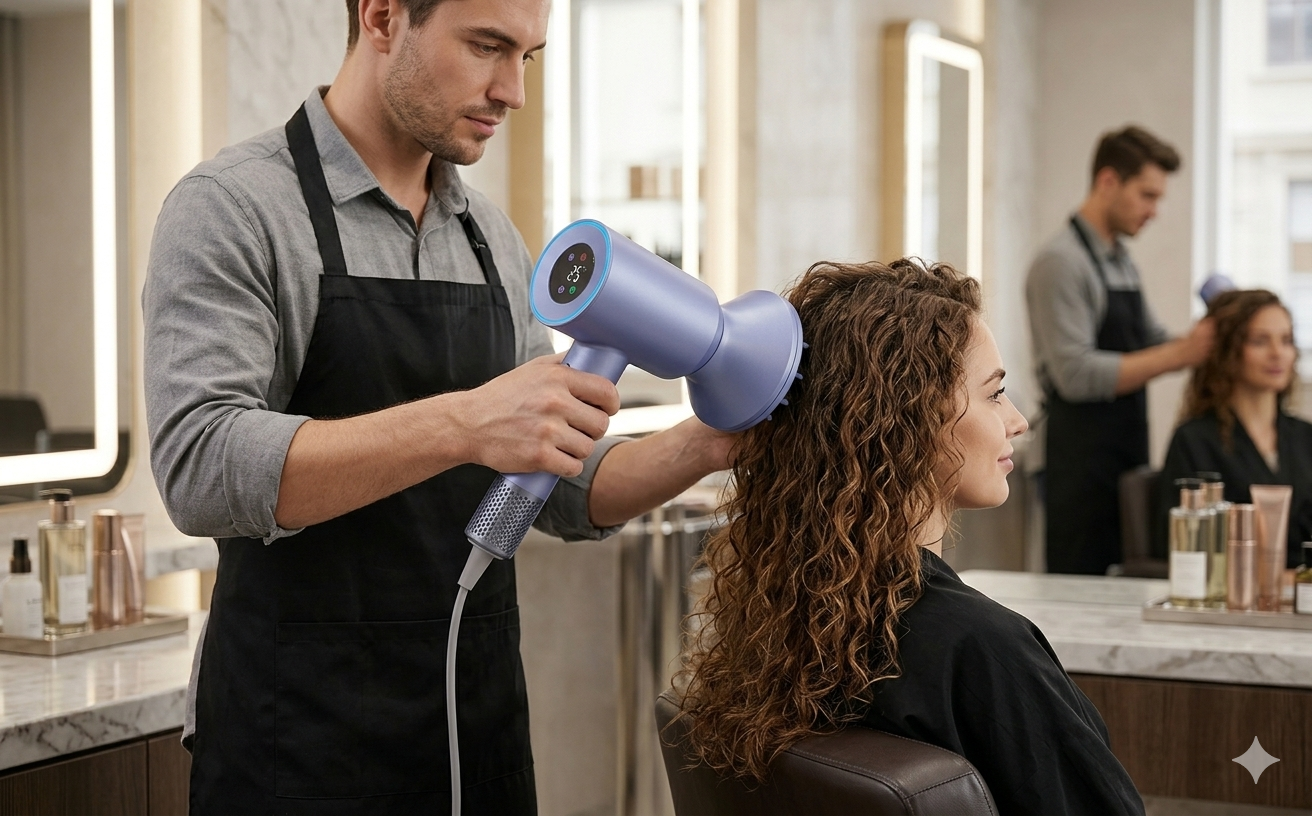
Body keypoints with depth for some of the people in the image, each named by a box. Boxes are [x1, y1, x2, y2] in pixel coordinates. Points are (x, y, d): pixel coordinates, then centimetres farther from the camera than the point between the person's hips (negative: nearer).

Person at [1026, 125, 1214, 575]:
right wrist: (1178, 355, -20)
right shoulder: (1061, 262, -13)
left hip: (1129, 458, 9)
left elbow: (1151, 343, 21)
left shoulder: (1122, 262, 15)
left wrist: (1205, 338, 1)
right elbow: (1076, 375, -21)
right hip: (1083, 466, -9)